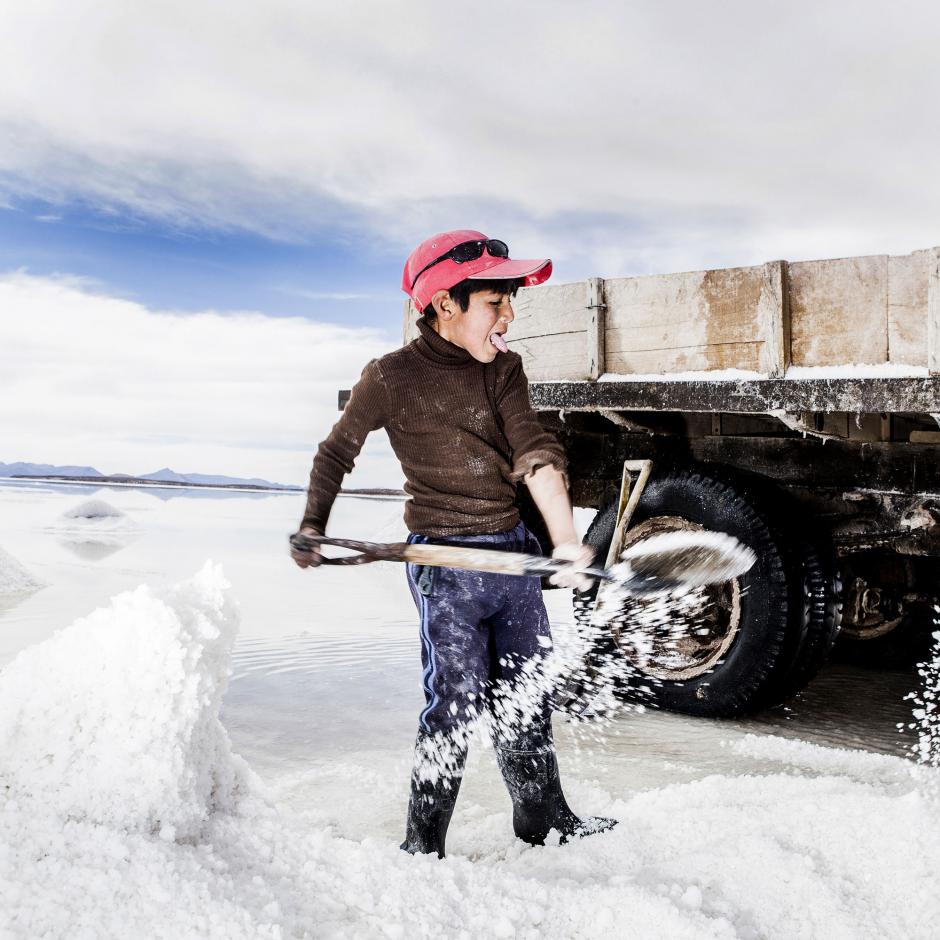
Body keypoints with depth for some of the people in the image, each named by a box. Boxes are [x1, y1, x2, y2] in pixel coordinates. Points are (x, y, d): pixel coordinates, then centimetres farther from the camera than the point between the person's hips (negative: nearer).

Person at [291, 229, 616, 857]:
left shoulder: (503, 368, 4)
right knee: (456, 705, -5)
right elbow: (337, 453, 4)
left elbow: (534, 450, -10)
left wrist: (566, 538, -24)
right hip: (445, 564, -5)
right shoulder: (391, 377, -9)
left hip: (513, 553, 6)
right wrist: (313, 529, -6)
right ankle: (423, 846, 13)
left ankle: (544, 817, 34)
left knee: (529, 695, 15)